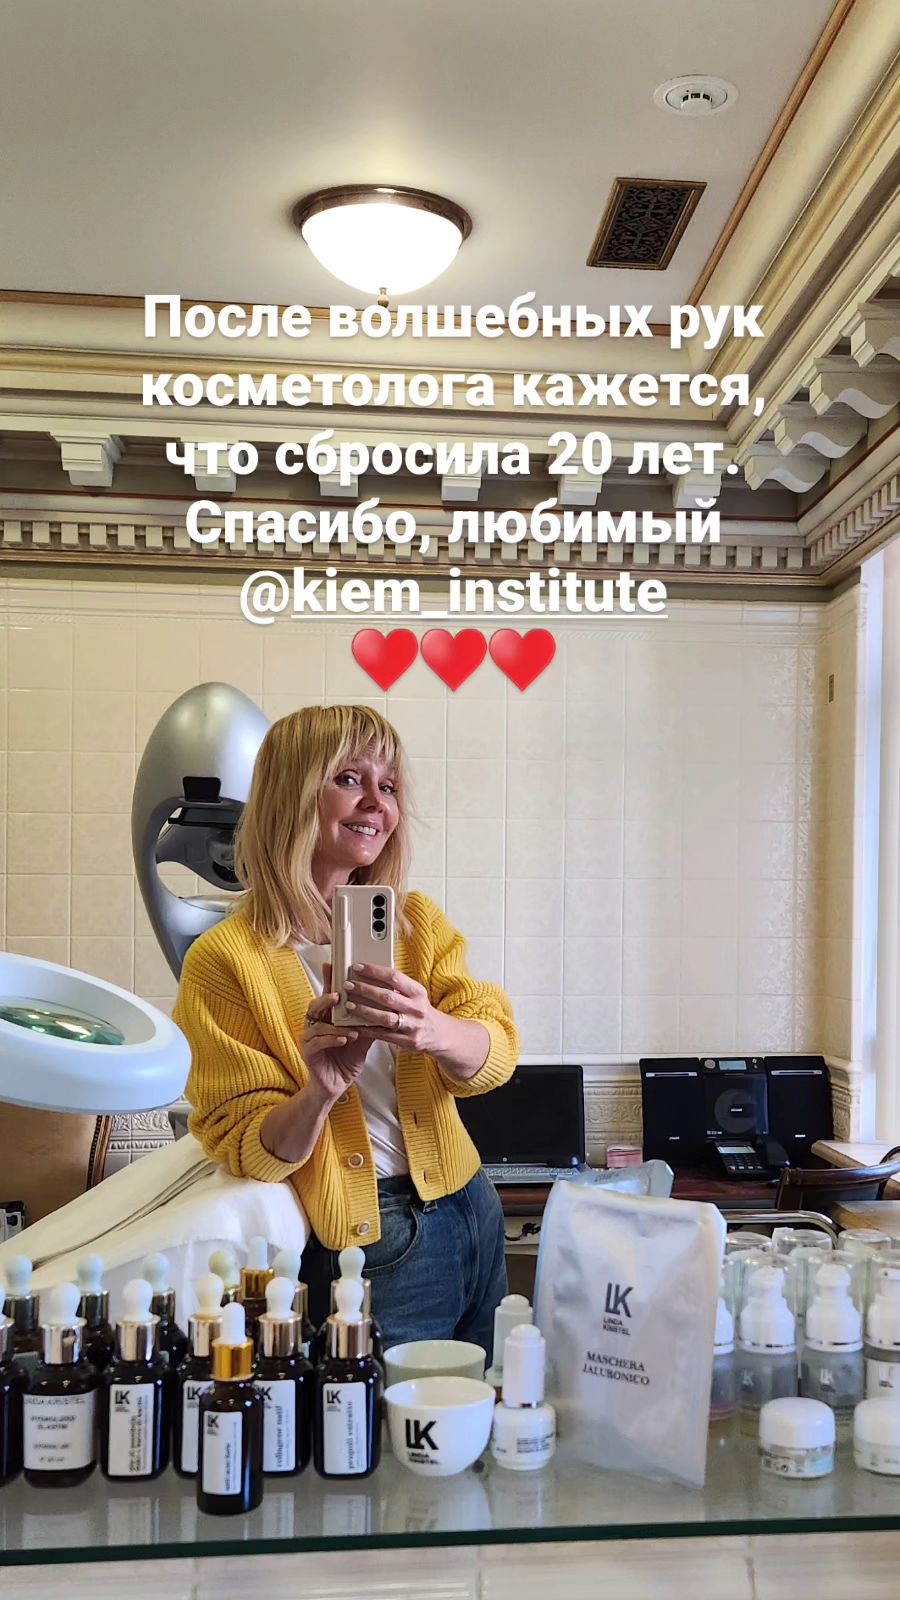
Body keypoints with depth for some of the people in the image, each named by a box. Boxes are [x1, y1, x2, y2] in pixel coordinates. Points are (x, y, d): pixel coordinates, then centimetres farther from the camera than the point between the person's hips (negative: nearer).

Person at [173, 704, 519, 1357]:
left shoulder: (418, 923, 3)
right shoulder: (223, 961, -11)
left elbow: (496, 1051, -11)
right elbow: (251, 1153, -10)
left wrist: (429, 1029, -33)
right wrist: (320, 1093, -30)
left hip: (470, 1214, 5)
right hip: (362, 1249, -5)